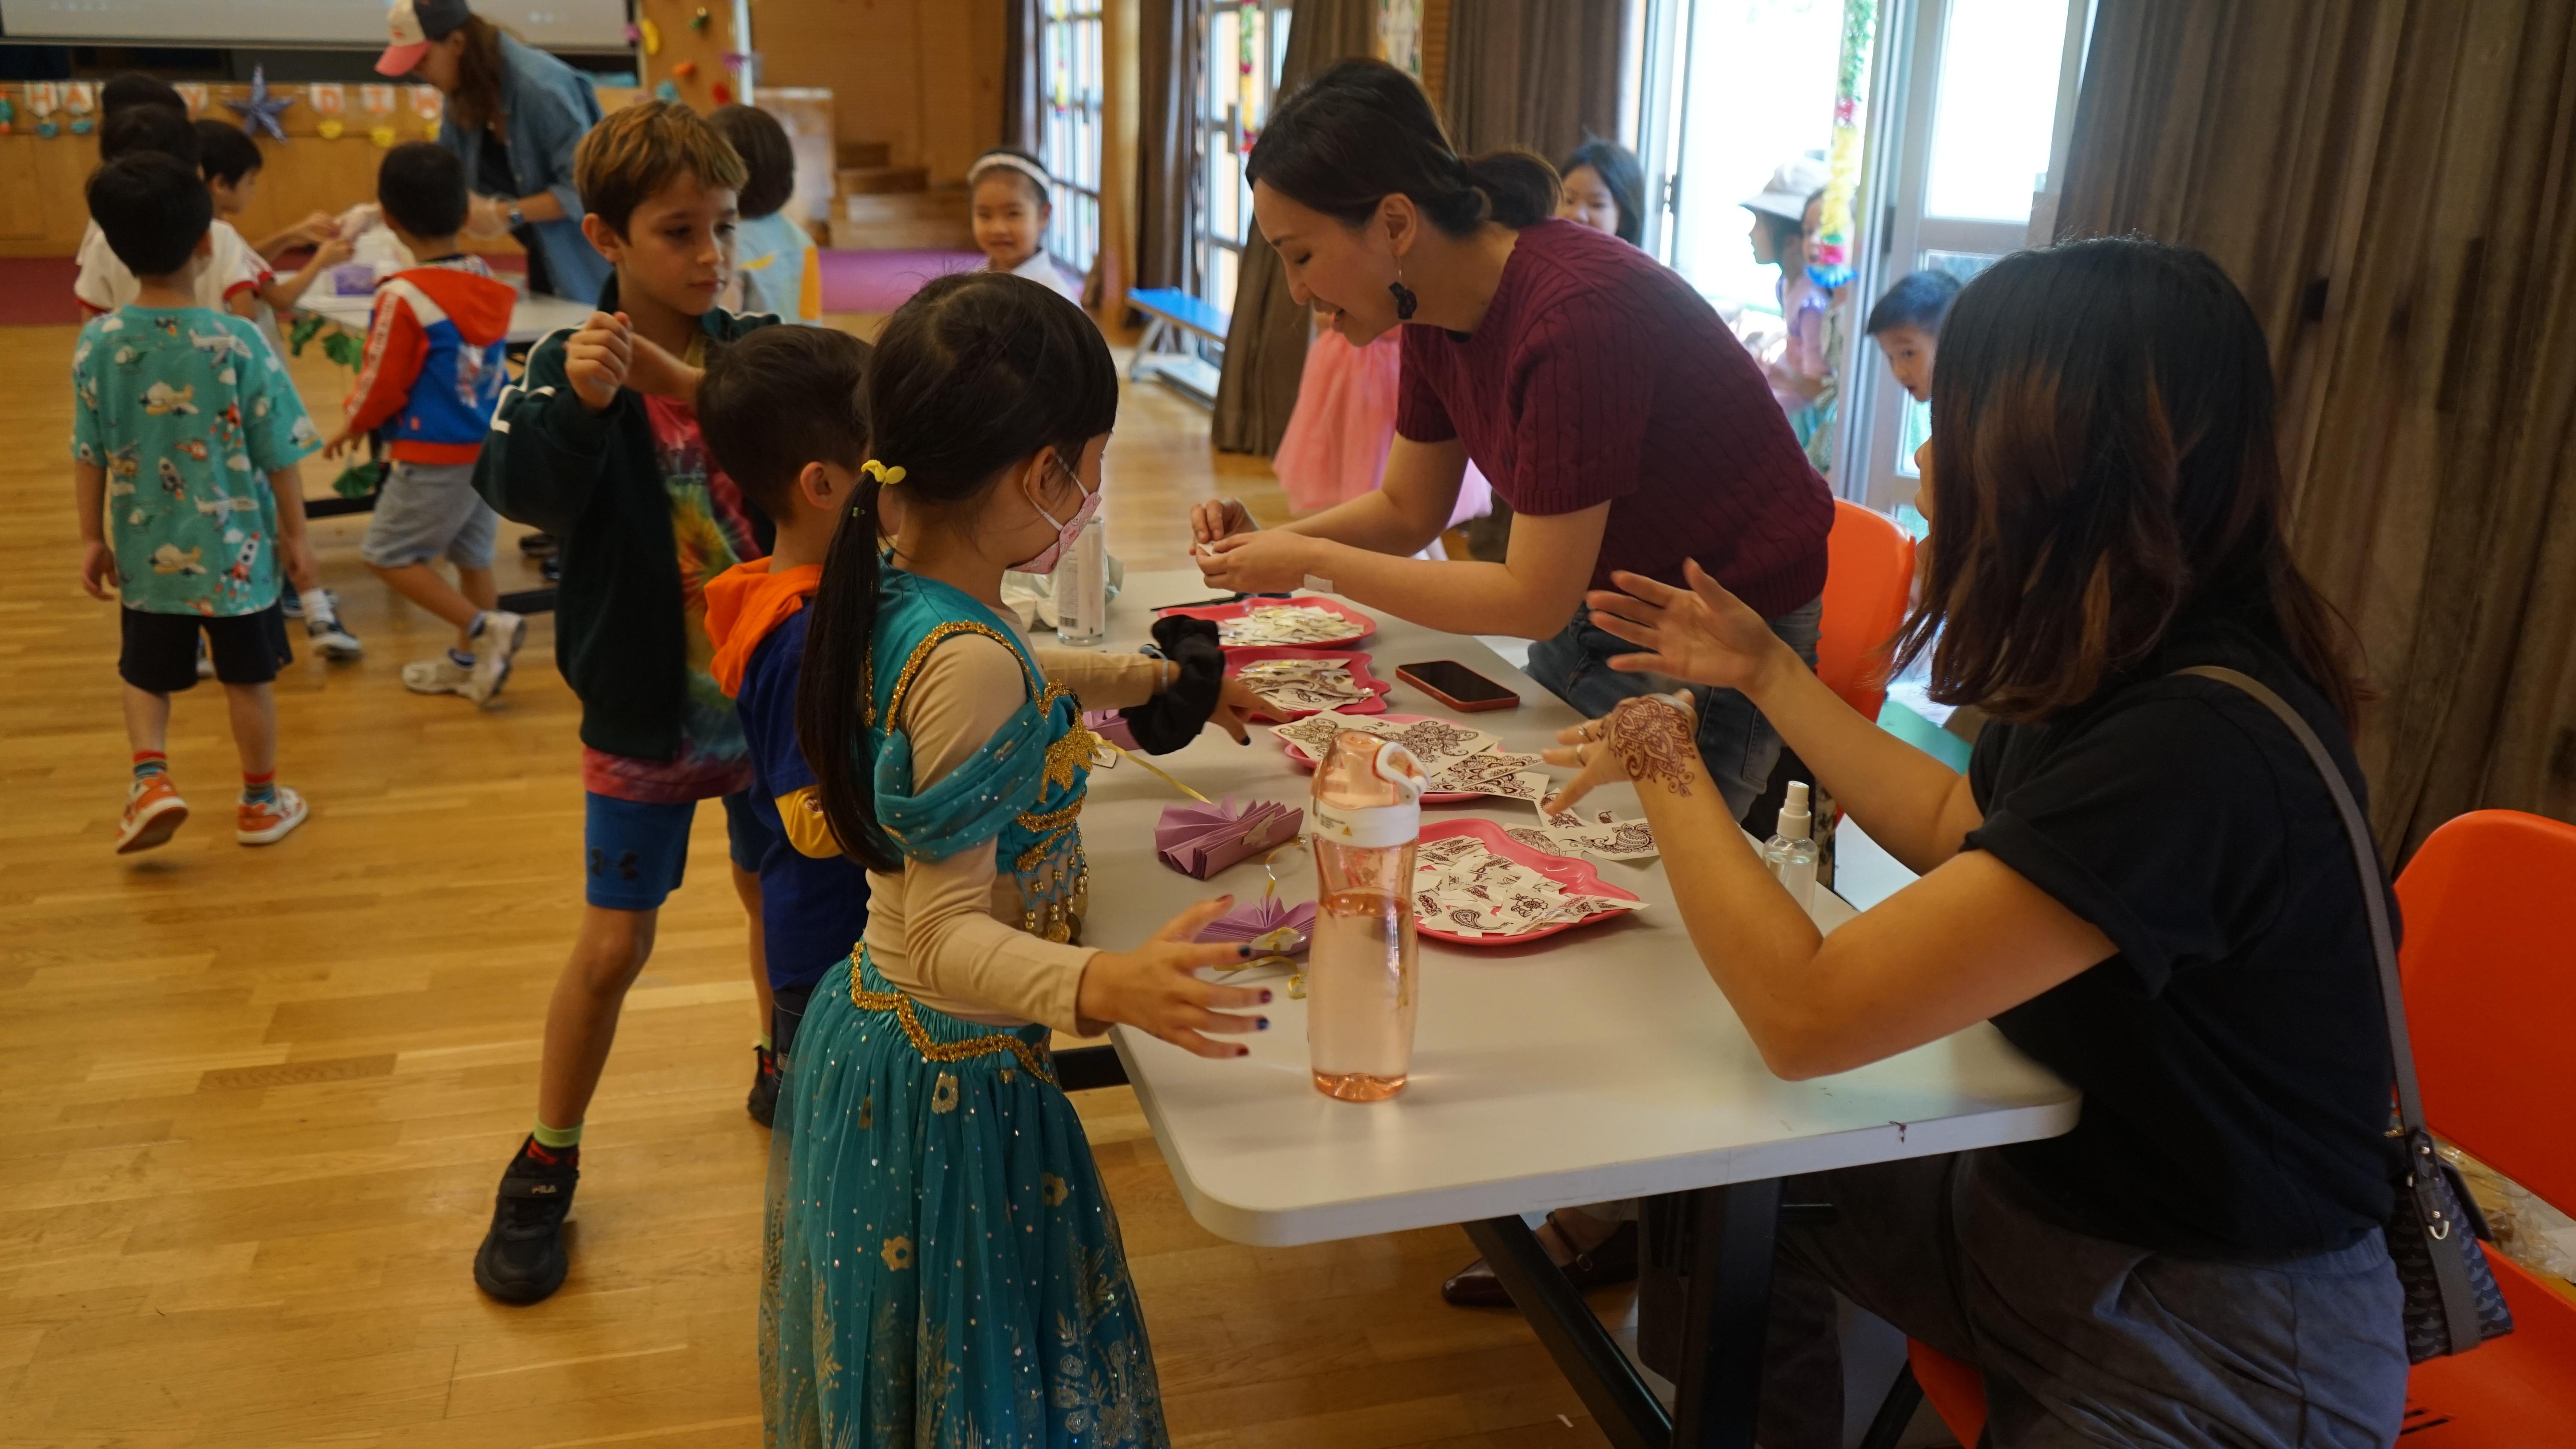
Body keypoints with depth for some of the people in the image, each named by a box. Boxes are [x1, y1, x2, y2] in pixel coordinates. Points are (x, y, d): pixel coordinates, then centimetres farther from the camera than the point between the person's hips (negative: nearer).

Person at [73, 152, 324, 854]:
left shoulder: (97, 343, -8)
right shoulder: (237, 343, -16)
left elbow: (89, 455, -1)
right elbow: (278, 454, -10)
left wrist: (93, 538, 11)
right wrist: (295, 533, 3)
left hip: (146, 552, 2)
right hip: (236, 549, -2)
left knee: (146, 675, 20)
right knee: (248, 678, 13)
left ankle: (151, 777, 2)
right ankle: (261, 802, 25)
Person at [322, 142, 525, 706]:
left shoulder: (404, 296, -18)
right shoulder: (488, 284, 2)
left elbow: (383, 383, -11)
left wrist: (353, 427, 8)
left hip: (436, 456, -7)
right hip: (492, 445, 7)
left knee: (388, 553, 6)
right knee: (473, 554, 17)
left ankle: (488, 627, -5)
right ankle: (469, 661, 26)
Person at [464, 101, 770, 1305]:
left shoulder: (756, 351, -5)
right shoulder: (571, 364, -11)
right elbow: (523, 487, -26)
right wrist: (578, 404, -43)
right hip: (644, 717, -2)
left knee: (782, 902, 19)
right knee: (611, 948, 5)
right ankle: (546, 1168, 26)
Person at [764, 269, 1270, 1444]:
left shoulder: (891, 585, -1)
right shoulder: (969, 663, -30)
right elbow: (947, 937, -29)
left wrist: (1161, 679, 31)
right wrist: (1102, 987, -45)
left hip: (867, 1030, 9)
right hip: (952, 1086, -9)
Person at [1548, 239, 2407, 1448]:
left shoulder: (2196, 750, -32)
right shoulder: (2125, 673, -4)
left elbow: (1803, 1013, -30)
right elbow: (1954, 829, 15)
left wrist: (1668, 768, -15)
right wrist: (1762, 669, 15)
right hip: (2047, 1196, 8)